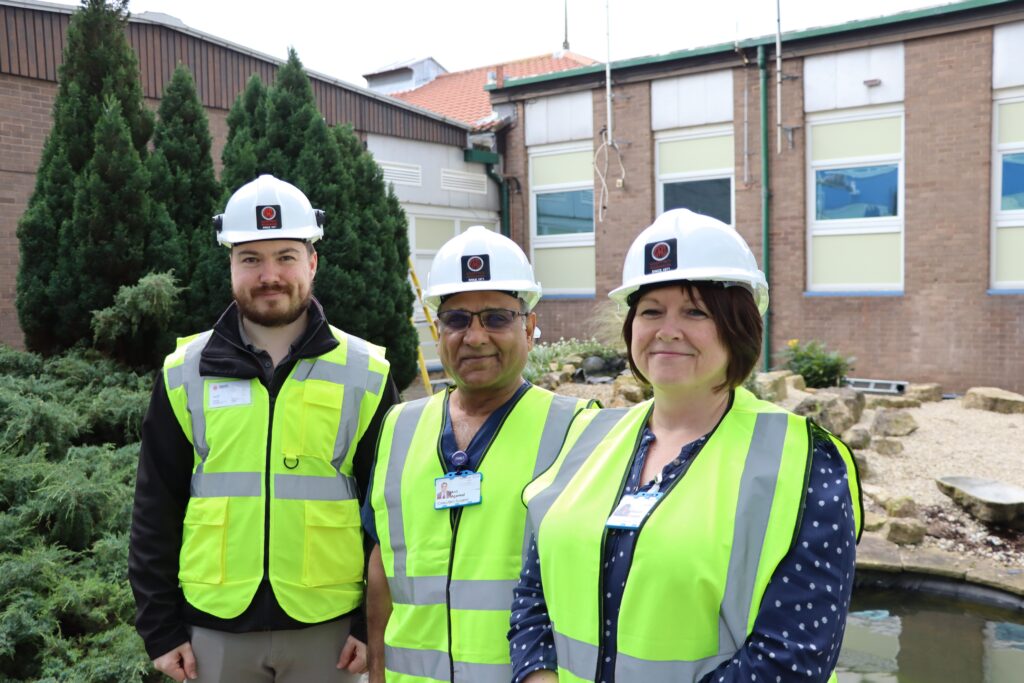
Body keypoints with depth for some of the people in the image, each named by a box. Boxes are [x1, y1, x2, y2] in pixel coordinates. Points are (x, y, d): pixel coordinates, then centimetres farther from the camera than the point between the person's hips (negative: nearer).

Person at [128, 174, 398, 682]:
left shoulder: (365, 374, -3)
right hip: (213, 630, 2)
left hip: (328, 630, -1)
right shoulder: (185, 373, 1)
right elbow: (156, 512, 5)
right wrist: (160, 628, 2)